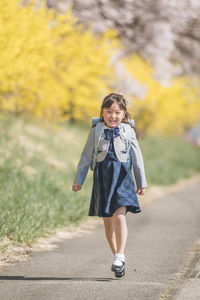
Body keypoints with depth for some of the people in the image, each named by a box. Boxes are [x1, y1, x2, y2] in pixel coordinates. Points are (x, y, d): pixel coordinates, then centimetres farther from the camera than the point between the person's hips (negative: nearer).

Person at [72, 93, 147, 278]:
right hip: (102, 178, 2)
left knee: (119, 216, -16)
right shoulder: (96, 132, 4)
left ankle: (120, 256, -13)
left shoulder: (128, 132, 3)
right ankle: (117, 257, 16)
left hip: (121, 177, -2)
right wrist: (78, 180, 10)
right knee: (107, 220, 6)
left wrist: (141, 183, 12)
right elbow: (86, 157, 10)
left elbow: (137, 158, 9)